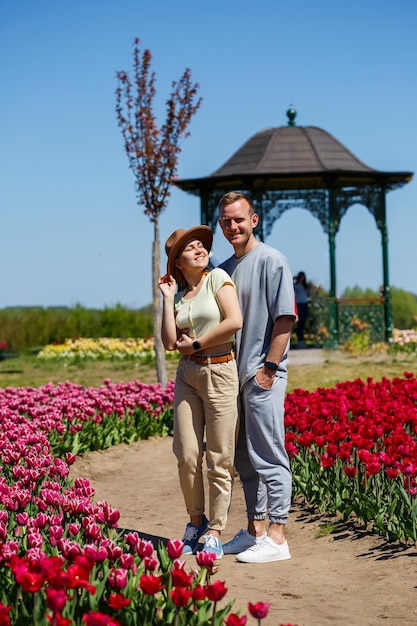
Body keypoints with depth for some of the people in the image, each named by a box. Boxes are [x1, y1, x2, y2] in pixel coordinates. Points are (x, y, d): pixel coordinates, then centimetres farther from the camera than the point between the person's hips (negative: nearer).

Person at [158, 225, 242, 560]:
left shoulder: (217, 278, -2)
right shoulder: (179, 294, 12)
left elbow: (234, 322, -15)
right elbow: (170, 341, 1)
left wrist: (197, 343, -6)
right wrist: (168, 299, 1)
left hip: (220, 372, -5)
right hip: (188, 374, 5)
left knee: (219, 459, -1)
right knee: (187, 456, 1)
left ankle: (215, 533, 9)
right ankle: (196, 521, 22)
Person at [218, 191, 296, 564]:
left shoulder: (271, 261, -7)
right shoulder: (224, 269, 17)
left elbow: (285, 317, -13)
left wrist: (269, 366, -16)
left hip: (263, 374, -8)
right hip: (234, 373, 8)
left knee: (268, 456, -6)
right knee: (245, 459, 13)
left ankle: (277, 538, -3)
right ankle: (255, 530, 22)